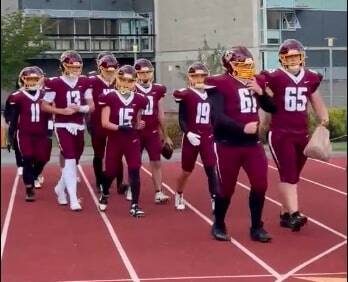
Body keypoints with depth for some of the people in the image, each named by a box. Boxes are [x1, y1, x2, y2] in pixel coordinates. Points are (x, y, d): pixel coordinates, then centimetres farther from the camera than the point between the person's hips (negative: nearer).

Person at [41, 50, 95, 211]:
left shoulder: (84, 83, 6)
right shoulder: (54, 83, -8)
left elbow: (91, 106, 7)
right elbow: (44, 106, -5)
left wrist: (80, 108, -13)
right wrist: (62, 111, -17)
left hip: (79, 127, 5)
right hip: (63, 126, -5)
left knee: (73, 161, 13)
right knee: (70, 161, -13)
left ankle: (60, 188, 35)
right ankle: (73, 199, -11)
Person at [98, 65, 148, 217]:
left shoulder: (139, 99, 2)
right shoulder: (110, 98, -8)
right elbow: (105, 123, -12)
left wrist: (138, 125, -10)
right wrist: (120, 127, -26)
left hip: (133, 140, 2)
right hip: (114, 141, -2)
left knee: (135, 171, -8)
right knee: (110, 171, 11)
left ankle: (134, 205, -3)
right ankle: (104, 195, 40)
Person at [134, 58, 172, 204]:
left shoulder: (157, 90, 5)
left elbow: (161, 115, 12)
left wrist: (165, 135, 14)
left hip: (153, 132, 3)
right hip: (136, 132, -3)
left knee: (156, 163, -1)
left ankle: (158, 193, 1)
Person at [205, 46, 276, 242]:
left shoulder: (255, 83, 9)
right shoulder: (221, 84, -11)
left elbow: (272, 109, 12)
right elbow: (218, 117, -19)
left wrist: (261, 93, -4)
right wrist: (242, 128, -26)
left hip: (252, 143, 5)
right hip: (228, 145, -5)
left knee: (260, 184, 0)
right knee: (227, 188, 5)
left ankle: (257, 227, 15)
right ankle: (219, 225, 25)